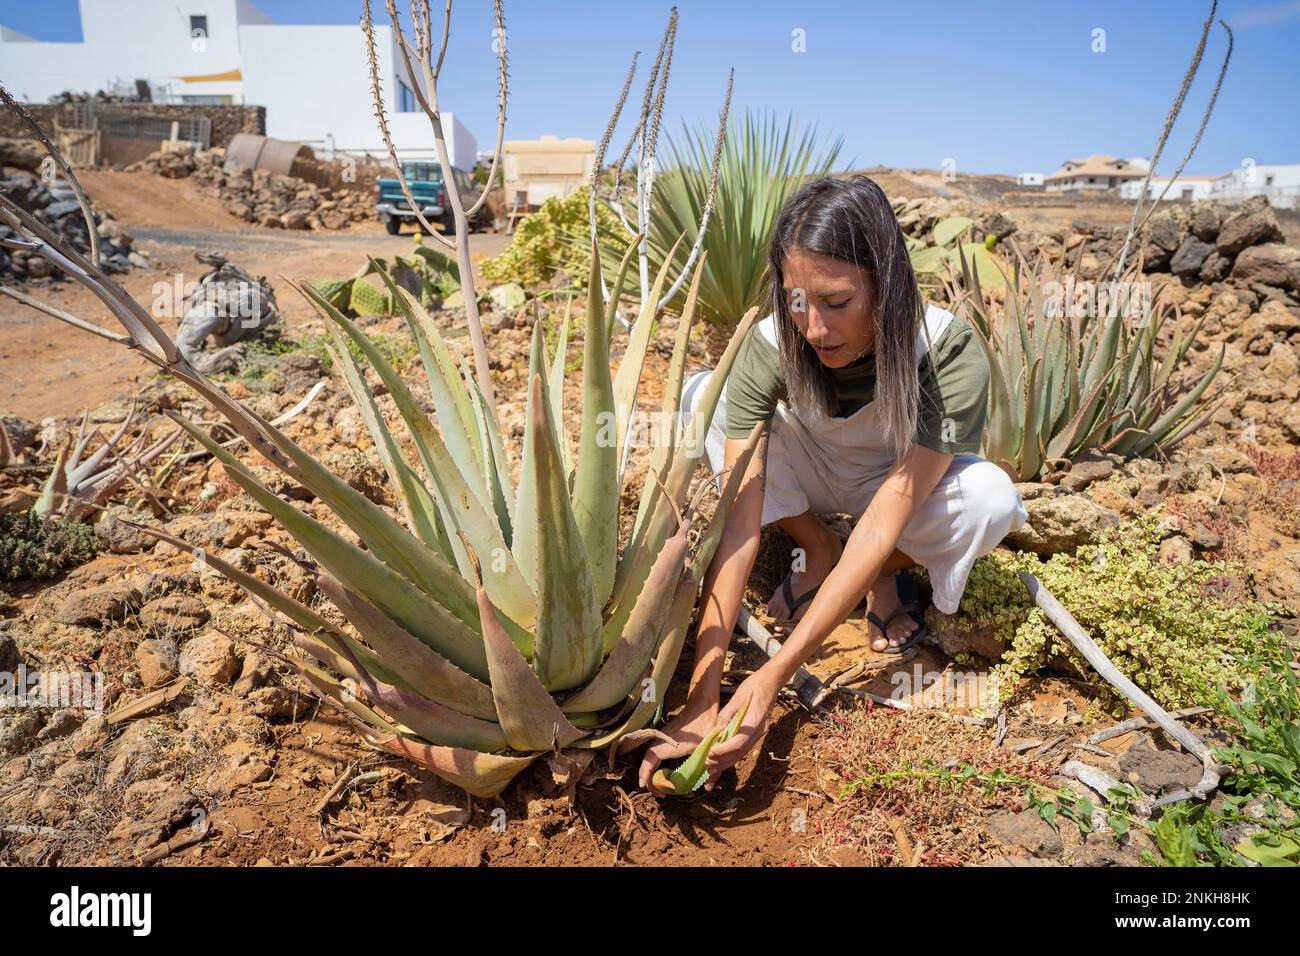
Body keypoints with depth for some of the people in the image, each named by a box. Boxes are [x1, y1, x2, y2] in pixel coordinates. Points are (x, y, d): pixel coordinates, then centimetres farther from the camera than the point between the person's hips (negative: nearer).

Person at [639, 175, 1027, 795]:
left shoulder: (951, 355, -34)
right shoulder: (770, 346, -31)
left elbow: (882, 523, -38)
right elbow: (738, 523, -36)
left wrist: (773, 675, -45)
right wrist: (702, 703, -41)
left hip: (905, 486, -1)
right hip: (814, 477, 2)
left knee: (990, 500, -35)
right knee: (703, 396, -25)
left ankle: (891, 573, 0)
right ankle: (818, 554, -4)